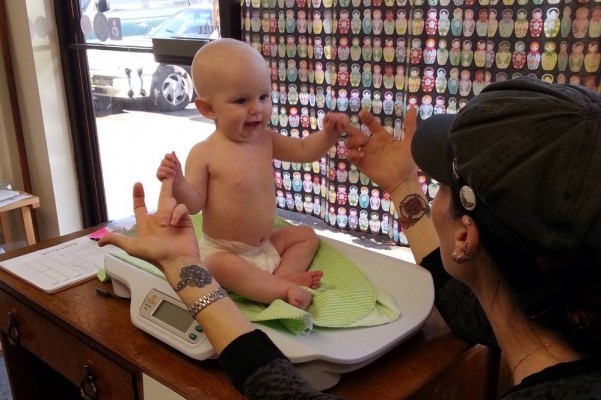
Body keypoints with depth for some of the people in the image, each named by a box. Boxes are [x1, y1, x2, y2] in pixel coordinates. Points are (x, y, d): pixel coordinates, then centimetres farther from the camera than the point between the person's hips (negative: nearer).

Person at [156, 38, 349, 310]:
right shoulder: (204, 154, -19)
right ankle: (284, 290, -28)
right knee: (223, 267, -37)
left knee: (306, 235, 13)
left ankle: (282, 274, -8)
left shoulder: (265, 139, -1)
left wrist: (328, 134, -9)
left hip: (265, 244, 7)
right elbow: (194, 203, -17)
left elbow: (303, 150, 9)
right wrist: (177, 183, -37)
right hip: (223, 251, -7)